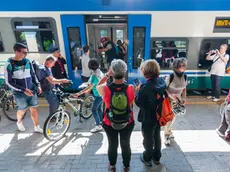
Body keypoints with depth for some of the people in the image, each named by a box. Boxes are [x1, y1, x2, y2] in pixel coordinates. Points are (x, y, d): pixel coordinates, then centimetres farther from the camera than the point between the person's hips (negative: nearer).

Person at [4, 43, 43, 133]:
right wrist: (23, 90, -21)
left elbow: (33, 75, 10)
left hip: (32, 91, 3)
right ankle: (19, 122, 44)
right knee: (22, 110, 13)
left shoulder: (27, 62, 0)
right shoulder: (9, 64, -12)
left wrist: (38, 85, -2)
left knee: (33, 109, 9)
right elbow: (8, 82, -13)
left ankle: (37, 127, 24)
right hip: (20, 93, -3)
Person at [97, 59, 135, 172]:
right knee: (126, 145, 24)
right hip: (127, 123, 1)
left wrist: (107, 75, -4)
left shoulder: (104, 89, -25)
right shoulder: (131, 88, -23)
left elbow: (98, 86, -1)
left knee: (112, 145, 24)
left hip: (109, 124, 0)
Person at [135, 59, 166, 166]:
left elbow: (139, 103, -21)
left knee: (148, 139, 16)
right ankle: (157, 157, 46)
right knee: (157, 136, 25)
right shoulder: (161, 81, -7)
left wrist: (138, 91, -10)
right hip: (159, 115, 7)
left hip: (148, 118, -7)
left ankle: (147, 158, 39)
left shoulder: (146, 87, -30)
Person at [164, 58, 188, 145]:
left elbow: (184, 88, 8)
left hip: (178, 99, 6)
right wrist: (172, 96, -28)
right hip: (169, 99, -6)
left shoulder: (185, 76, -4)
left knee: (173, 117, 18)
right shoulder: (170, 77, -24)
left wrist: (184, 98, 0)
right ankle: (166, 135, 19)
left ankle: (168, 131, 42)